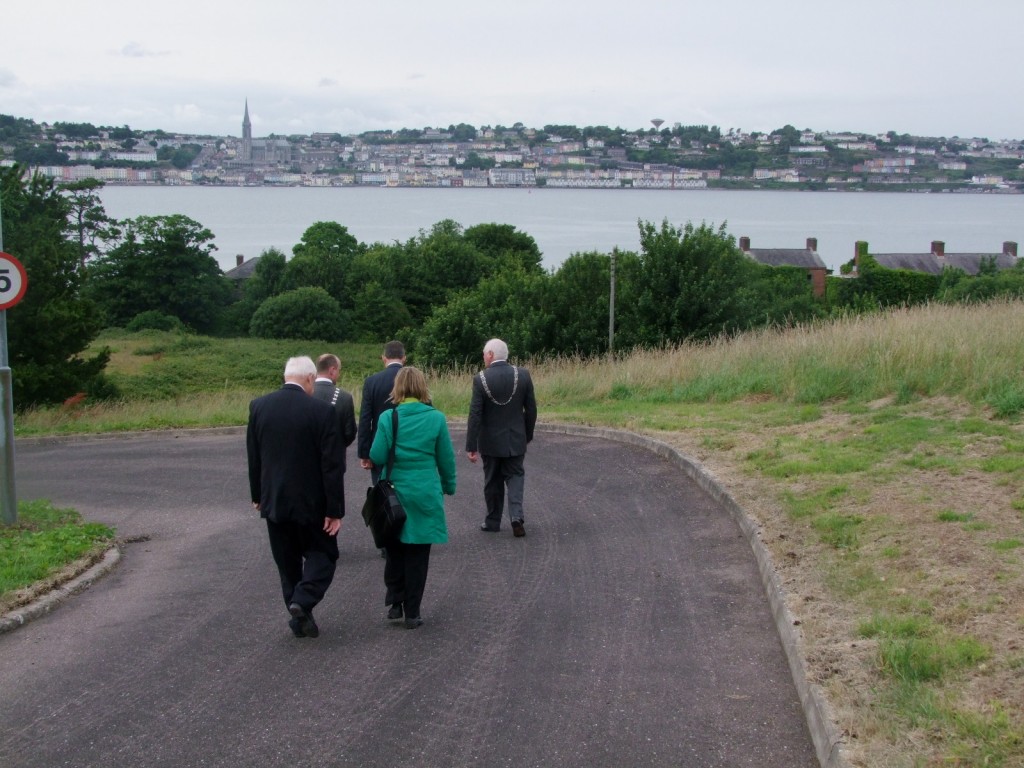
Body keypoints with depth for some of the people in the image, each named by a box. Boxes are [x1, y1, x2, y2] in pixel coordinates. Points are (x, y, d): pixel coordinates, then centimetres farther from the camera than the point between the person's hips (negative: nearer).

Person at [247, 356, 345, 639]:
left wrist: (257, 495, 17)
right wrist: (335, 510, -9)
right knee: (322, 554, 12)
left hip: (273, 500, 4)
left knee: (287, 561, 15)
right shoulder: (321, 410, -14)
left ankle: (300, 619, 17)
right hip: (311, 501, -4)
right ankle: (303, 600, -9)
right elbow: (332, 465, -14)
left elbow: (253, 457, 6)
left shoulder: (258, 406, -3)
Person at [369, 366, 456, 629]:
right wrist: (449, 486, 15)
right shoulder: (436, 418, -6)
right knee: (418, 554, 7)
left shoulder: (388, 418, -8)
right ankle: (412, 613, 10)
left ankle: (395, 604, 15)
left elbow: (377, 457, -9)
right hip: (426, 494, 0)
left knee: (395, 550, 17)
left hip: (394, 492, 1)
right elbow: (446, 459, 0)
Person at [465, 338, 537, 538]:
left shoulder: (480, 379, -14)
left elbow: (475, 415, -15)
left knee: (492, 481, 13)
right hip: (516, 439, 1)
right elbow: (531, 409, -1)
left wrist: (471, 446, -12)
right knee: (515, 476, 12)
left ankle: (493, 521, 23)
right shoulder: (522, 375, -6)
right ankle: (516, 516, -8)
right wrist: (528, 435, 12)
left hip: (490, 441, -1)